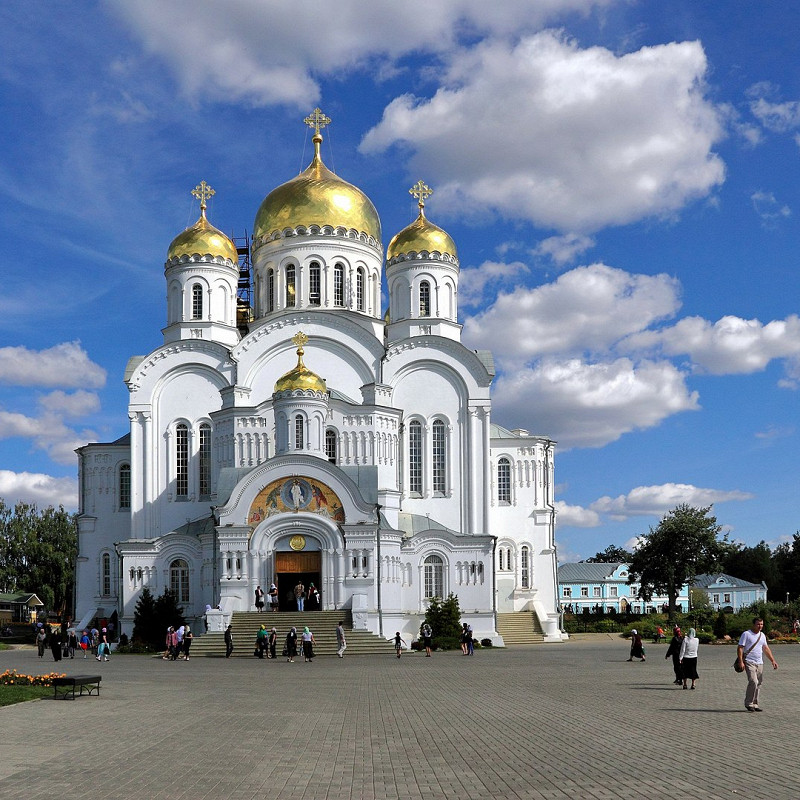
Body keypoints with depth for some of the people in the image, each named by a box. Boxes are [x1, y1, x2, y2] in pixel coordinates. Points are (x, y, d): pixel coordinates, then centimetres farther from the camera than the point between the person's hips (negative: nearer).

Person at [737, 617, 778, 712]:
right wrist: (741, 661, -16)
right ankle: (748, 703, -5)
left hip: (760, 663, 7)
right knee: (753, 682, -17)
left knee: (759, 683, 6)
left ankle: (755, 704, 15)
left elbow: (766, 648, 23)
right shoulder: (746, 634, -6)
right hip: (749, 662, -7)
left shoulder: (762, 635, 15)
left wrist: (773, 660, 17)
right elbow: (740, 648, -8)